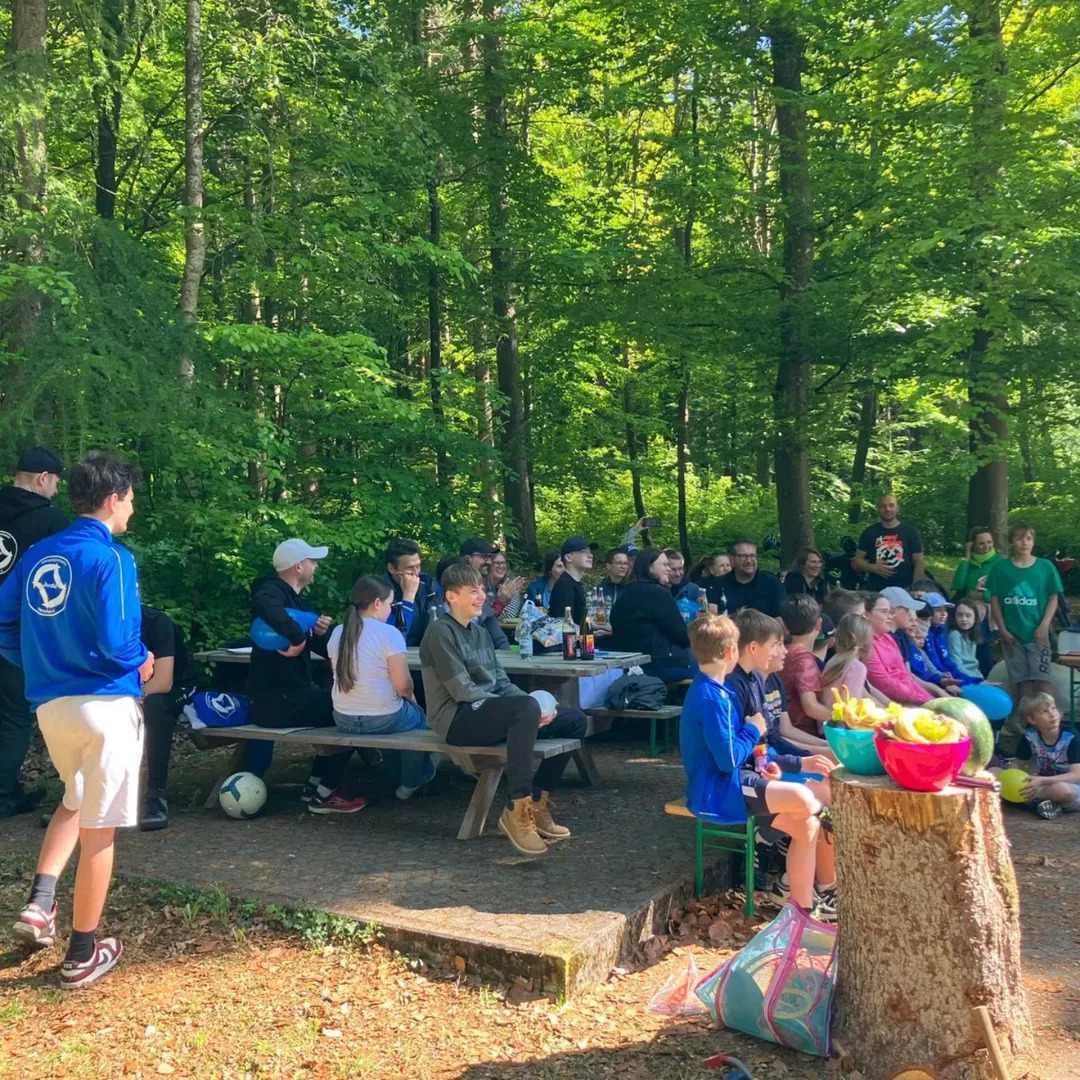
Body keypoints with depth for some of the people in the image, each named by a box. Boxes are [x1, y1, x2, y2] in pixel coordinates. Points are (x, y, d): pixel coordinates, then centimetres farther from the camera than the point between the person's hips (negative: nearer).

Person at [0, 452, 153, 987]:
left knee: (75, 801, 30)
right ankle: (82, 955, 16)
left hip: (49, 704, 7)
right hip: (105, 704, -7)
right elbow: (116, 641, -21)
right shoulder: (110, 558, -14)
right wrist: (143, 660, -1)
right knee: (98, 828, 5)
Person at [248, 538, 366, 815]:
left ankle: (317, 784, 19)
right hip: (275, 700, -10)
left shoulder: (295, 598, 16)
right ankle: (324, 794, -1)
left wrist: (319, 634, -7)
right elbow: (264, 606, -44)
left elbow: (327, 652, 14)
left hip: (289, 693, 10)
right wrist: (297, 638, -36)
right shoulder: (273, 591, -14)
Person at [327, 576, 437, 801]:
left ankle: (398, 774, 47)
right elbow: (402, 685, -20)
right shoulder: (389, 632, -18)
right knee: (418, 716, 27)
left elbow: (343, 675, 11)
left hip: (343, 719, 6)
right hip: (383, 720, -6)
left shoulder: (337, 633, 0)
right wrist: (410, 698, 2)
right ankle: (411, 783, 37)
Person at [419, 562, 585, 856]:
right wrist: (529, 709, -21)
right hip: (458, 718, -9)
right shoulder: (441, 631, -10)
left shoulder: (479, 631, 17)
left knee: (574, 719, 1)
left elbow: (501, 682, 14)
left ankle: (537, 803, 5)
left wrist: (535, 706, -7)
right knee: (526, 707, -37)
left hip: (491, 711, 9)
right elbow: (462, 691, -18)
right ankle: (517, 810, -27)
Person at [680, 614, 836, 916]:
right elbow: (728, 760, -22)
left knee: (806, 826, -1)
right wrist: (753, 730, -6)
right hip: (716, 791, -11)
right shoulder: (711, 698, -18)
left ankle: (802, 910, 8)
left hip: (729, 783, 11)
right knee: (804, 799, -25)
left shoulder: (713, 689, 14)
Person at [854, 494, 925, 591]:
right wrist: (872, 567, -13)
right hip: (876, 590, 1)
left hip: (904, 590, -1)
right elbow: (857, 561, 8)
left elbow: (919, 562, 3)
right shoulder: (869, 532, 7)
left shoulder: (910, 532, 5)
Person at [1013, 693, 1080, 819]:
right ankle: (1041, 800, -20)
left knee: (1062, 790, -43)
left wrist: (1042, 781, -36)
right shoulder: (1030, 736, -7)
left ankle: (1032, 797, -14)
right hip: (1045, 785, 4)